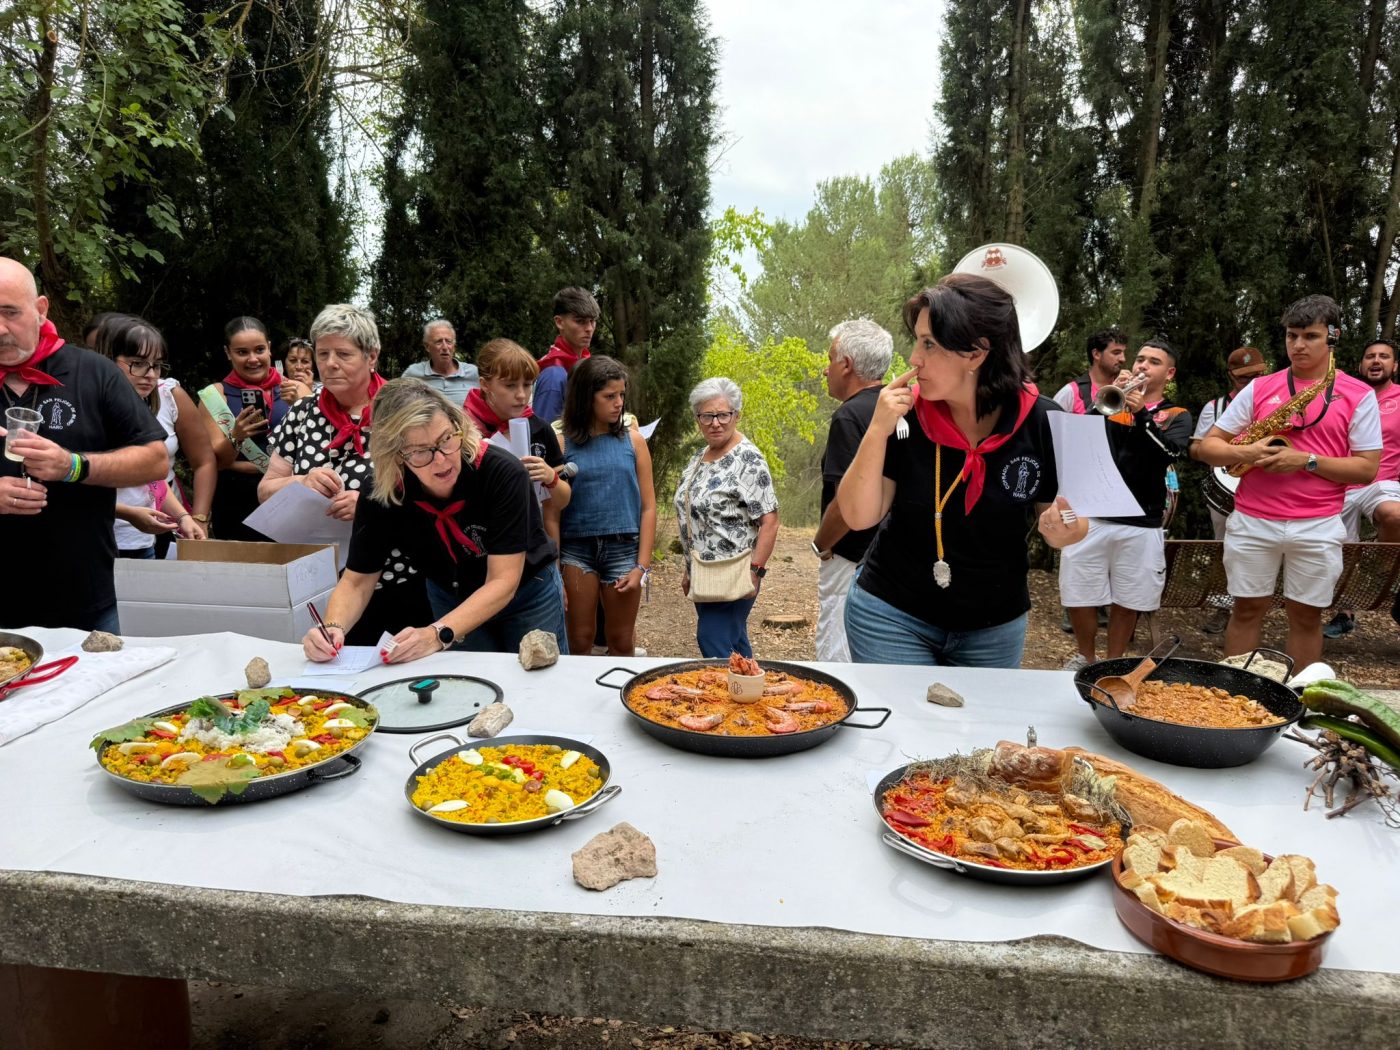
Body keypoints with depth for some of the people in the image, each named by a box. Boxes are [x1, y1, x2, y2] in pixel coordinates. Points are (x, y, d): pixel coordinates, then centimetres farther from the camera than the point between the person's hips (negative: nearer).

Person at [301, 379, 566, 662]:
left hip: (526, 593, -2)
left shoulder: (502, 472, -33)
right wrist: (332, 629, -36)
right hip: (452, 600, 2)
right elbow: (356, 581, -15)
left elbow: (503, 582, -34)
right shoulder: (380, 495, -23)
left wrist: (437, 635, -46)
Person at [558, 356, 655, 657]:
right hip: (576, 550, -1)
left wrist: (642, 566, -2)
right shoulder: (563, 442, -1)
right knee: (579, 643, 6)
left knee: (622, 644, 11)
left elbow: (648, 506, 3)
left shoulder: (632, 439, 2)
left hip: (623, 549, 1)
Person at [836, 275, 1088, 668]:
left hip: (994, 628, 1)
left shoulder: (1042, 423, -13)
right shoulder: (905, 414, -13)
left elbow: (1069, 519, -1)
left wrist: (1062, 530, -24)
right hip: (893, 616, -1)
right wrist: (878, 431, -24)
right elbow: (859, 516, -13)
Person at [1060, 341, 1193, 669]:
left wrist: (1141, 414, -23)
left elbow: (1169, 453, -12)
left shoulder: (1177, 416, 9)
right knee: (1079, 596, 4)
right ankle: (1084, 658, 25)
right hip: (1091, 515, 1)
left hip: (1140, 524, -1)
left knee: (1126, 602, 7)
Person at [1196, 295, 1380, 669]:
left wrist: (1307, 461, -16)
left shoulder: (1359, 395, 2)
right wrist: (1245, 453, -15)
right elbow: (1206, 447, 5)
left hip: (1318, 526, -1)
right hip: (1252, 521, 1)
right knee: (1247, 610, 8)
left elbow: (1366, 469, -3)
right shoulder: (1259, 388, 6)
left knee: (1306, 615, 8)